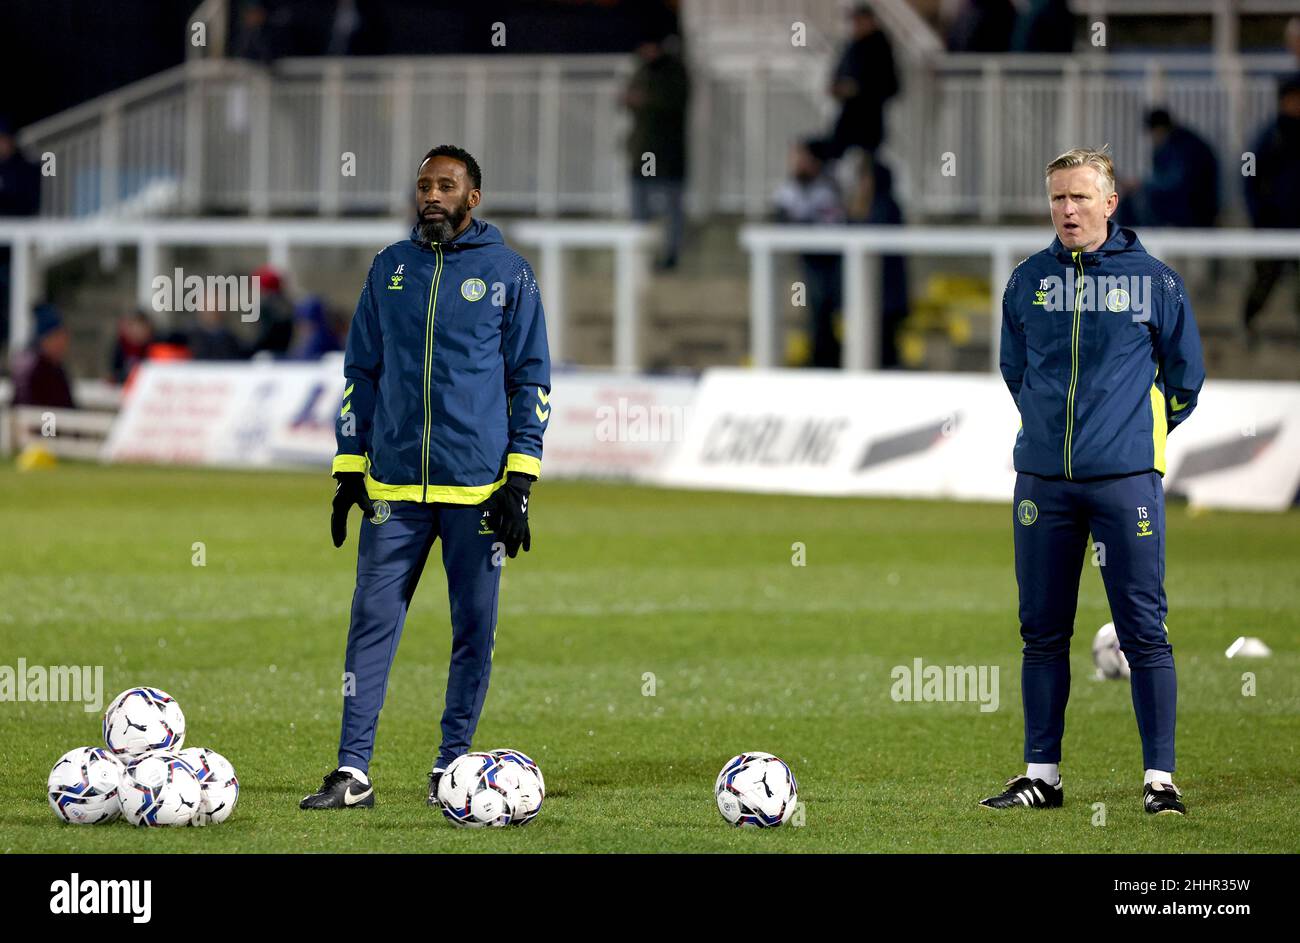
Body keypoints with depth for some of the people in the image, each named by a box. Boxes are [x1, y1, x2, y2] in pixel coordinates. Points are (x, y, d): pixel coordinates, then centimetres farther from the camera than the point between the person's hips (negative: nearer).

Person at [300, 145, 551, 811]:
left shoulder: (507, 273, 2)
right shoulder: (390, 269, 10)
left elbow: (530, 379, 3)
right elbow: (361, 372, 15)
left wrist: (519, 481, -4)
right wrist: (350, 470, 9)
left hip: (477, 486, -2)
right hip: (394, 482, 2)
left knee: (474, 629, 3)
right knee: (372, 621, -3)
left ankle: (452, 764, 13)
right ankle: (353, 770, -4)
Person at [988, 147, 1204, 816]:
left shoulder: (1153, 282, 0)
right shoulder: (1027, 281, 7)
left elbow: (1184, 376, 11)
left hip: (1125, 481, -3)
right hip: (1043, 482, 3)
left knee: (1144, 631, -4)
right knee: (1043, 632, 7)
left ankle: (1159, 778, 0)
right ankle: (1041, 774, 15)